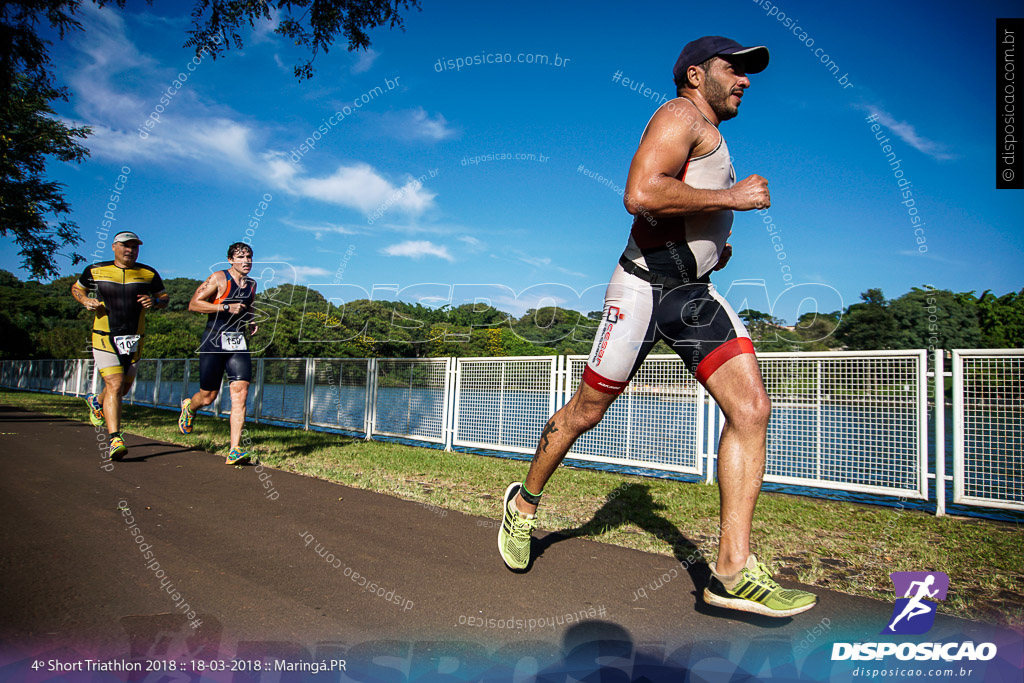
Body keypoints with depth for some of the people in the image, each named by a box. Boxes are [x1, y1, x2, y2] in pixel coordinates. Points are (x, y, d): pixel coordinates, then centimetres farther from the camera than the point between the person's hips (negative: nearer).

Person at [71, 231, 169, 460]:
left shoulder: (149, 274, 5)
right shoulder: (95, 271, 3)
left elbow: (164, 298, 15)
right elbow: (76, 288, 19)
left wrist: (155, 301, -9)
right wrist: (85, 300, -3)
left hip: (134, 340, 3)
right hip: (105, 338, -3)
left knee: (125, 387, 15)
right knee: (114, 385, -17)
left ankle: (97, 401, 50)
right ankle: (114, 439, -16)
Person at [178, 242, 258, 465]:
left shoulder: (252, 284, 14)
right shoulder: (218, 279, -5)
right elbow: (193, 304, -9)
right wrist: (226, 307, -18)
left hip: (238, 344, 4)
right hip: (214, 342, -4)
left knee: (240, 394, -12)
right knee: (208, 396, 5)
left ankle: (234, 450, -14)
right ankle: (189, 407, 44)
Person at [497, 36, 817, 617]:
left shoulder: (710, 138, 25)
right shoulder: (681, 116, -6)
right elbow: (640, 194, -25)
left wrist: (716, 243, 18)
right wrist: (731, 198, -16)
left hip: (697, 293, 8)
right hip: (644, 286, -8)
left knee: (751, 408, -10)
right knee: (587, 411, 3)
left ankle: (733, 571, -7)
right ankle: (524, 503, 28)